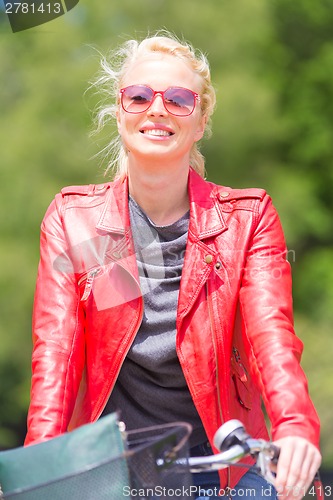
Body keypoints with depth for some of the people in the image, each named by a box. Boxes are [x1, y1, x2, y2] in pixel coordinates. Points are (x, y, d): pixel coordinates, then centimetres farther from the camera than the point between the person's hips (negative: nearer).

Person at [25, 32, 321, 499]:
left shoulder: (248, 218, 3)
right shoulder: (71, 218, 4)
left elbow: (270, 331, -11)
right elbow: (56, 345, -5)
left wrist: (296, 426, -31)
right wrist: (42, 454, -23)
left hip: (219, 461, 1)